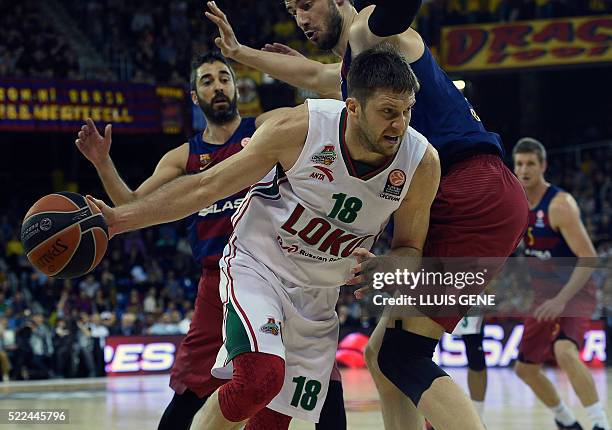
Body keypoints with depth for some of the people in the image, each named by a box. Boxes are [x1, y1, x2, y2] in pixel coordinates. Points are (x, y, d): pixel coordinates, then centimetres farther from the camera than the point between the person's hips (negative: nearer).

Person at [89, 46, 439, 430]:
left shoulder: (422, 164, -15)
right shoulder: (299, 129, -23)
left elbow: (411, 249, 2)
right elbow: (206, 187, -12)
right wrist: (120, 219, -16)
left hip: (317, 299, 4)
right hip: (257, 267, -4)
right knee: (260, 377, -31)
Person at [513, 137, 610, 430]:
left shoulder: (560, 205, -21)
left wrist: (562, 299, -33)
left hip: (574, 294, -8)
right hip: (544, 297, 9)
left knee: (565, 352, -35)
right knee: (525, 368, 14)